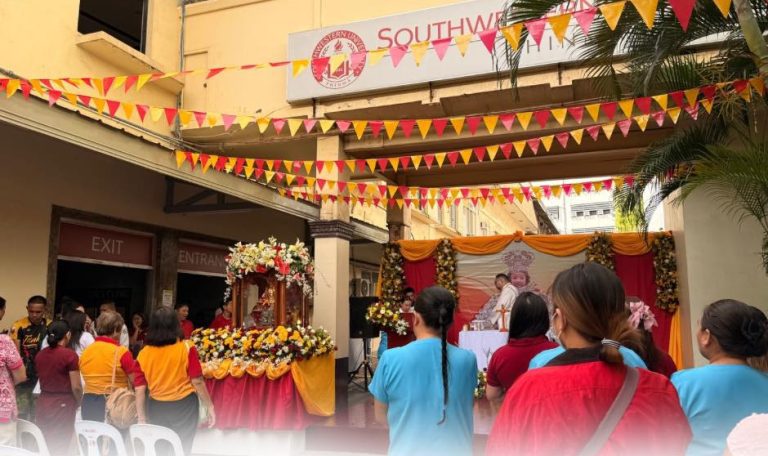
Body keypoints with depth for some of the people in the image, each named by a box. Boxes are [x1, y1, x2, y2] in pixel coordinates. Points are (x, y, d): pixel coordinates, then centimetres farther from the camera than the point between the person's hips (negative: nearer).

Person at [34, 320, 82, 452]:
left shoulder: (40, 355, 3)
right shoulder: (70, 354, -14)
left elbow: (43, 379, 12)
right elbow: (76, 387, -13)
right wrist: (78, 402, 5)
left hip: (43, 403, 5)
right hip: (63, 405, -5)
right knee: (60, 447, 5)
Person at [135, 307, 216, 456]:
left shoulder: (143, 354, -5)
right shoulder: (186, 348, -12)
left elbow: (140, 390, -2)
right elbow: (198, 381, -11)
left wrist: (142, 418, 8)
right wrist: (210, 406, -1)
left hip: (157, 409, 3)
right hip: (184, 406, -2)